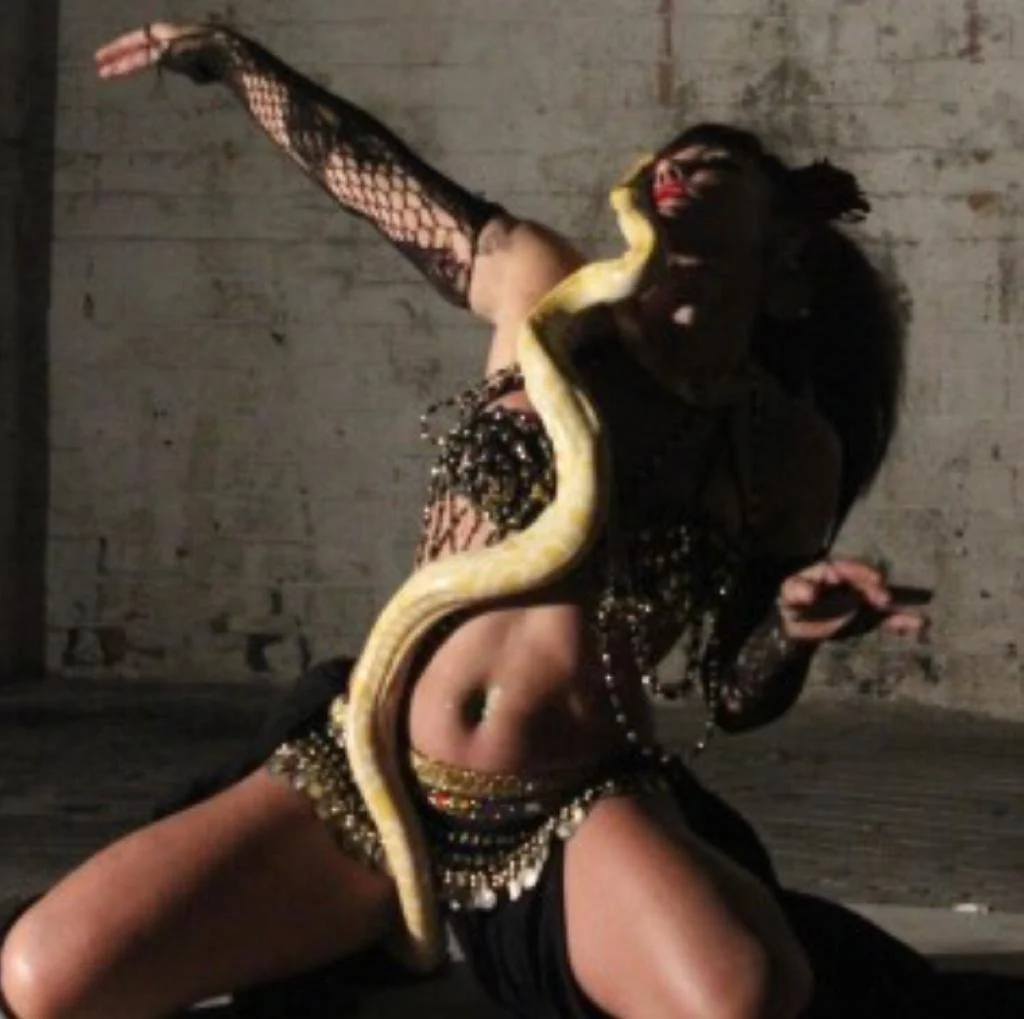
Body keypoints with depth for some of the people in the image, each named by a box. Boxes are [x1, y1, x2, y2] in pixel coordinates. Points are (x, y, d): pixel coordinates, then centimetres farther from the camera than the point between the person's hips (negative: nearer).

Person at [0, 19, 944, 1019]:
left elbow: (738, 695, 9)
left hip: (578, 820, -2)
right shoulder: (546, 289, 2)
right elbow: (366, 164, 15)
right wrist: (225, 52, 25)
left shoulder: (790, 450, 2)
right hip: (364, 780, 2)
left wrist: (797, 627, -12)